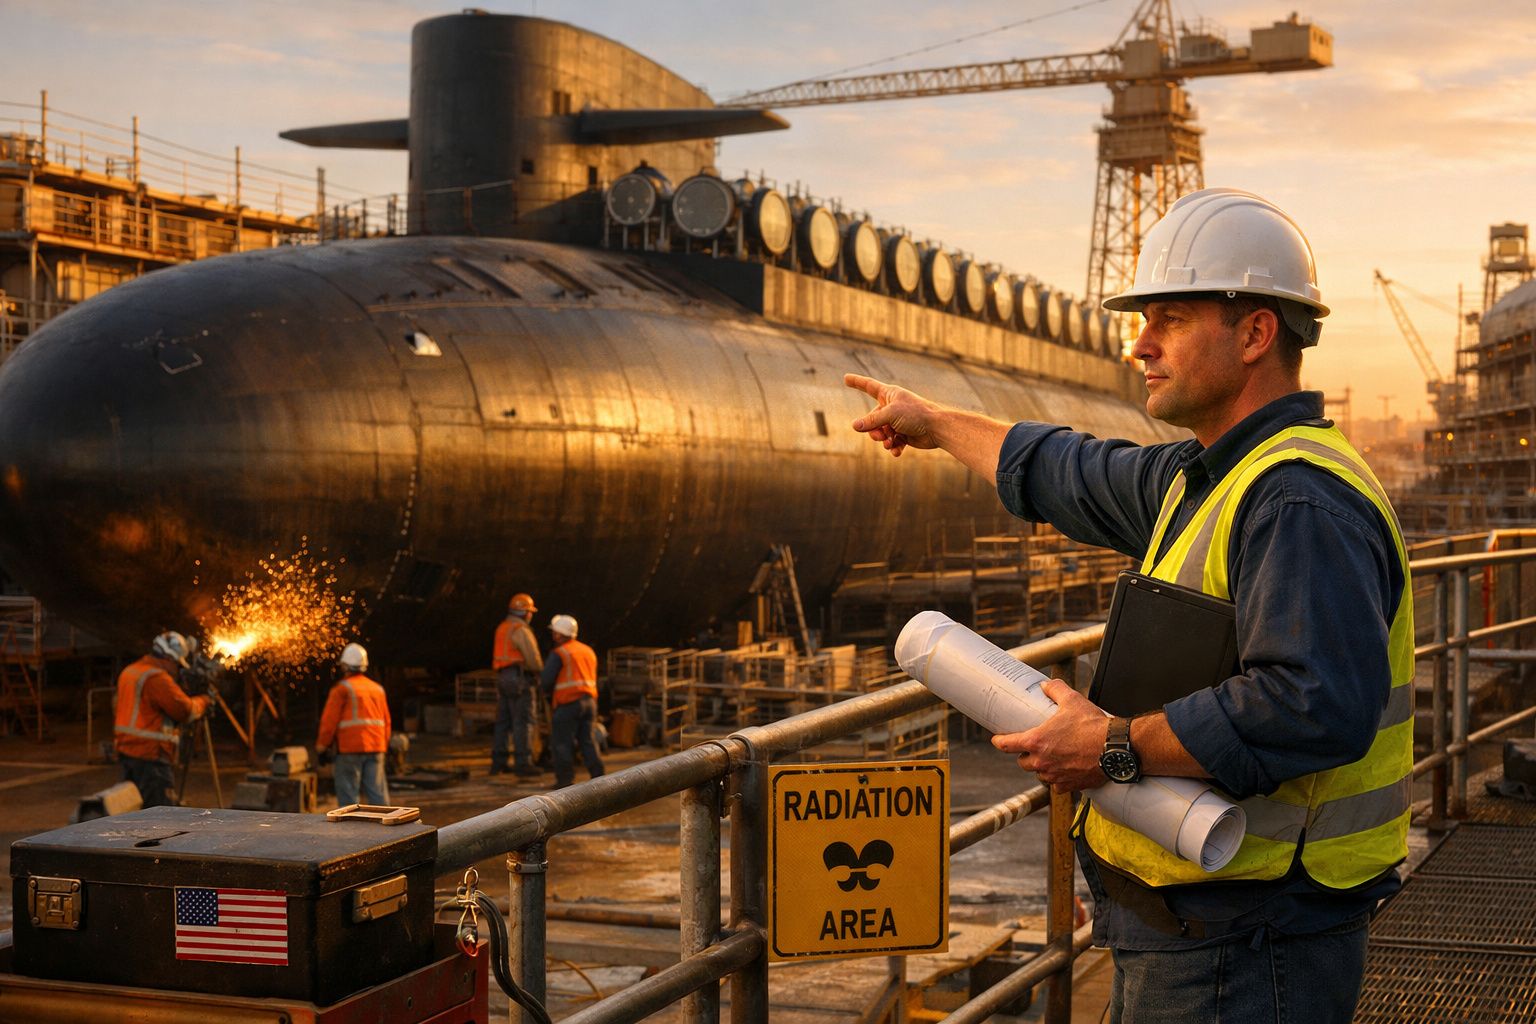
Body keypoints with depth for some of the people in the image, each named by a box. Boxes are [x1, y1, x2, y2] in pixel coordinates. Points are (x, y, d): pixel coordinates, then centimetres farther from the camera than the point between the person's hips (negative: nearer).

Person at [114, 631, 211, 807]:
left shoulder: (129, 672, 13)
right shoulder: (156, 678, -17)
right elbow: (185, 710, -19)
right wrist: (203, 702, 0)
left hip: (127, 751, 10)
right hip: (150, 754, -10)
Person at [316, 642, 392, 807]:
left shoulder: (342, 688, -5)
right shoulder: (377, 689, 15)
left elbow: (330, 720, -8)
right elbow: (386, 721, 18)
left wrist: (322, 745, 1)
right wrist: (383, 746, 24)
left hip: (350, 748, -6)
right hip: (375, 748, 6)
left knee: (348, 793, 0)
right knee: (377, 791, 5)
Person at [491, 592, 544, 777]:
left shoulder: (502, 628, 17)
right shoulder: (521, 630, -12)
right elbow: (533, 658, -17)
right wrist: (540, 671, 5)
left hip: (502, 678, 9)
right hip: (519, 679, -9)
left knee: (503, 722, 12)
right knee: (523, 722, -9)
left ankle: (498, 763, 13)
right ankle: (523, 764, -13)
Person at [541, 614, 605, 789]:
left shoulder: (558, 654, -8)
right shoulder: (588, 651, 16)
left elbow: (547, 680, -9)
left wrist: (548, 695, 11)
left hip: (567, 703, -7)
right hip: (589, 700, 7)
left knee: (562, 742, 1)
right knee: (587, 740, 11)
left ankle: (565, 779, 1)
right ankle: (598, 776, 5)